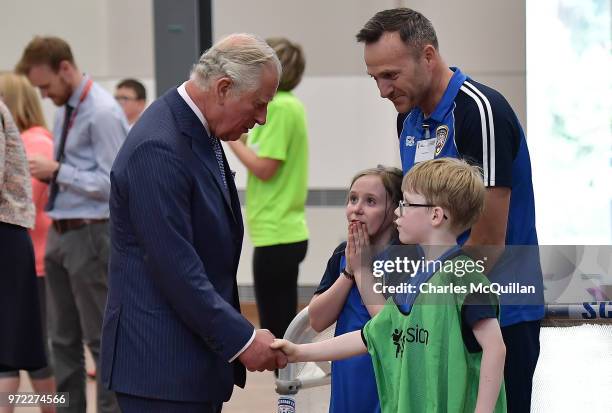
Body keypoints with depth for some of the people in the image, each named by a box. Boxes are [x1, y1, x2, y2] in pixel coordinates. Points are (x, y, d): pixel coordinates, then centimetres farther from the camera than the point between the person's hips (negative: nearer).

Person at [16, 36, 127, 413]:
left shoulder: (102, 112, -16)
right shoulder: (65, 109, 11)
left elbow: (113, 183, -19)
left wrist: (57, 171, -17)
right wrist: (48, 172, 2)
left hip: (89, 235, -9)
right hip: (59, 233, 9)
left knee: (101, 337, -2)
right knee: (63, 338, 13)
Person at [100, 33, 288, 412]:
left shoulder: (200, 132, 11)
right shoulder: (157, 149, -20)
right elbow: (175, 267, -22)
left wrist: (235, 332, 16)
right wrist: (241, 338, -19)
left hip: (199, 355, 9)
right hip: (163, 364, -9)